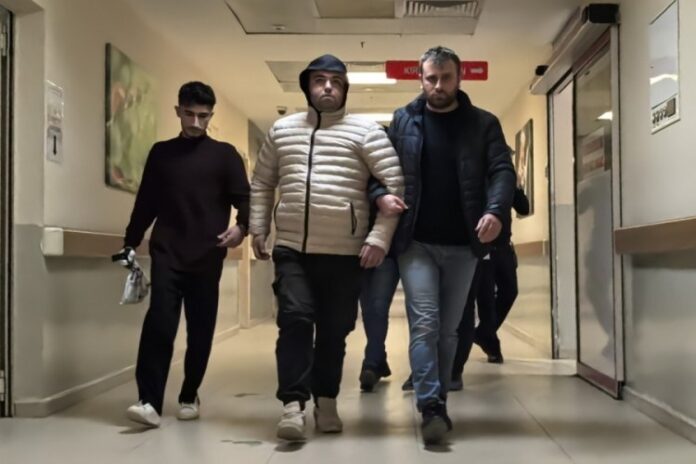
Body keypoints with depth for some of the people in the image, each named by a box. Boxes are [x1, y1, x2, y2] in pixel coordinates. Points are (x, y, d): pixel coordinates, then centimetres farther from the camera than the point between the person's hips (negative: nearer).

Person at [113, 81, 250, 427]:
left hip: (207, 256, 0)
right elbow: (145, 203, 16)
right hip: (166, 254, 1)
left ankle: (189, 396, 21)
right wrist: (130, 244, 11)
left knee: (200, 330, 5)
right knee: (159, 323, -13)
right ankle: (150, 401, -12)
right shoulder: (161, 153, 13)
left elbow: (244, 198, 1)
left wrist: (241, 227, -19)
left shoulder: (224, 155, 7)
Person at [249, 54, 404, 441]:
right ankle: (294, 405, -8)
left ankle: (326, 402, 22)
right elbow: (262, 183, 20)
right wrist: (257, 229, 12)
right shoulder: (282, 130, 13)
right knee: (295, 320, -11)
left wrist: (379, 237, -13)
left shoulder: (365, 131, 1)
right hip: (291, 249, 2)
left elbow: (396, 184, -5)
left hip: (346, 253, -1)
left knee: (334, 330, 7)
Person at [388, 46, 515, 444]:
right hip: (416, 242, -1)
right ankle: (432, 408, -8)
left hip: (463, 244, 1)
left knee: (449, 329, 11)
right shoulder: (403, 121, 6)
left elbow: (503, 170, -4)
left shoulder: (484, 124, 5)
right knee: (424, 324, -10)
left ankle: (437, 403, 23)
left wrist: (496, 211, -22)